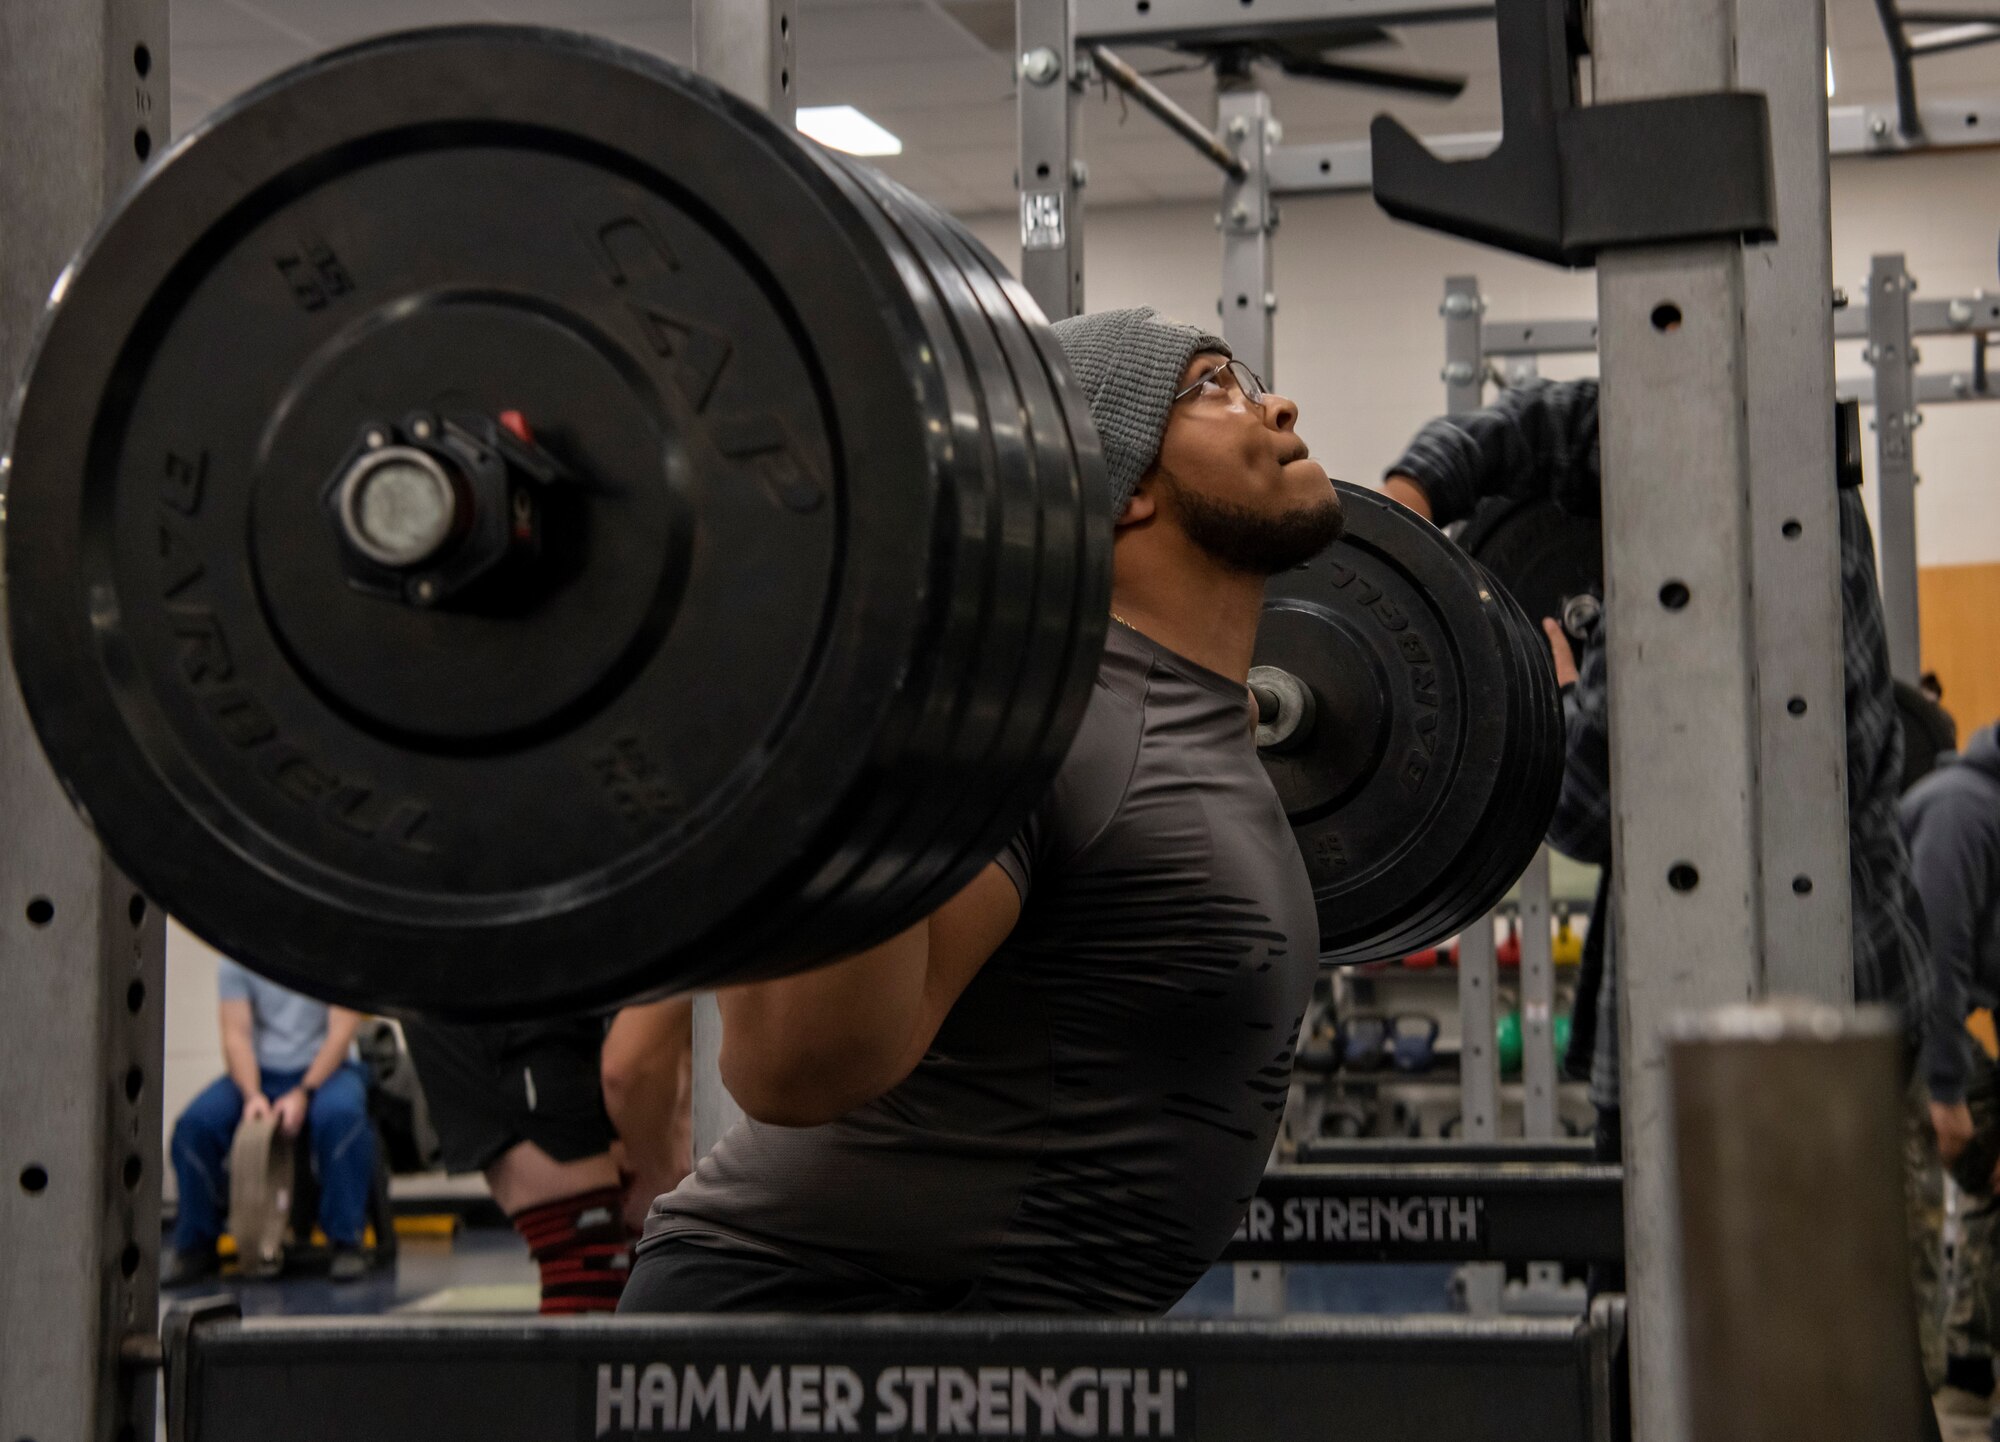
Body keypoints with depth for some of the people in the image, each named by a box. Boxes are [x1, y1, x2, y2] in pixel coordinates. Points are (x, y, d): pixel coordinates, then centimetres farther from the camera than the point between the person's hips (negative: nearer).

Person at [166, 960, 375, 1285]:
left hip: (325, 1068, -2)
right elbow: (236, 1035, -4)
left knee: (340, 1115, -38)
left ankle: (346, 1241, -26)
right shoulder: (235, 963, 4)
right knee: (195, 1124, -25)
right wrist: (252, 1095, -22)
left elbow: (341, 1030, -10)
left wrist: (303, 1094, -22)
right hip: (259, 1071, 3)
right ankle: (196, 1245, -10)